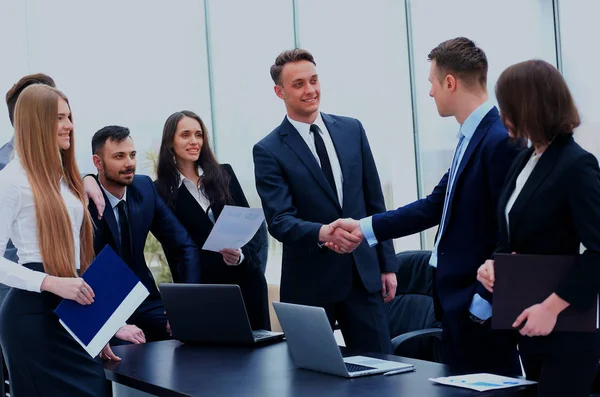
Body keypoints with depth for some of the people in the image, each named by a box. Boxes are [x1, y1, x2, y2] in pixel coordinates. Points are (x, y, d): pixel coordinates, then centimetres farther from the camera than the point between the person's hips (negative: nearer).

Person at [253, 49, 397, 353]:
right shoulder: (269, 151, -5)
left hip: (364, 273, 3)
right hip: (310, 282, -3)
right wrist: (322, 233, -32)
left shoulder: (352, 130, 7)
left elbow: (374, 201, 10)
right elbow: (279, 221, -13)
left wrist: (387, 263, 9)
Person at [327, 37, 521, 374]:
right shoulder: (473, 136, 10)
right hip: (457, 297, 9)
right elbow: (437, 205, 15)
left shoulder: (501, 141, -18)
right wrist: (365, 228, 13)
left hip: (480, 306, -9)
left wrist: (483, 303, -17)